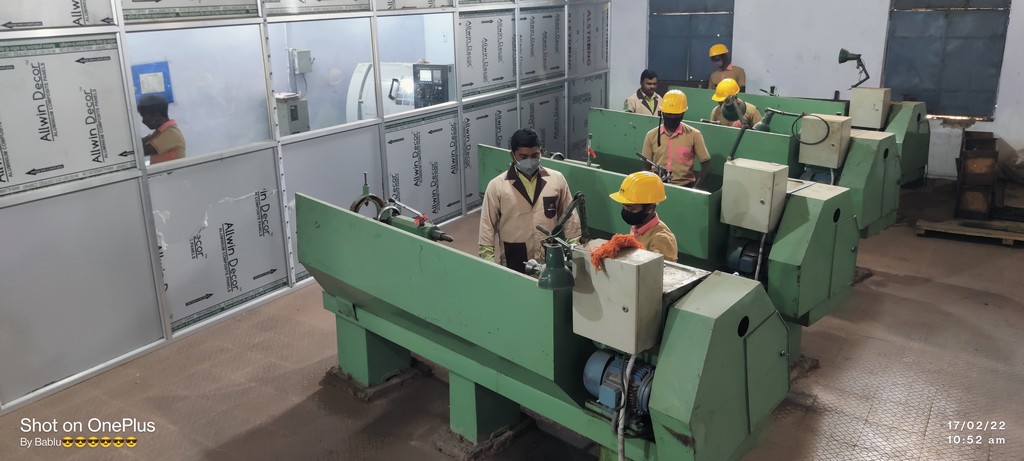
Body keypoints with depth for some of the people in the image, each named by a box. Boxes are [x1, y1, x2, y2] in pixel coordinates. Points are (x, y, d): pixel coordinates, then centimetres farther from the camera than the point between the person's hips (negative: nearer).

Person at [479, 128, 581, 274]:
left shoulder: (557, 179, 0)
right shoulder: (497, 186, -6)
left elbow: (570, 218, 6)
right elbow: (487, 228, -4)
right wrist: (489, 266, -6)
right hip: (514, 266, -2)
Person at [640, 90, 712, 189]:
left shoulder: (693, 135, 0)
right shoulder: (651, 135, 5)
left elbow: (706, 164, 4)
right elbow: (646, 167, 9)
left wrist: (695, 187, -8)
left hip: (684, 186, -2)